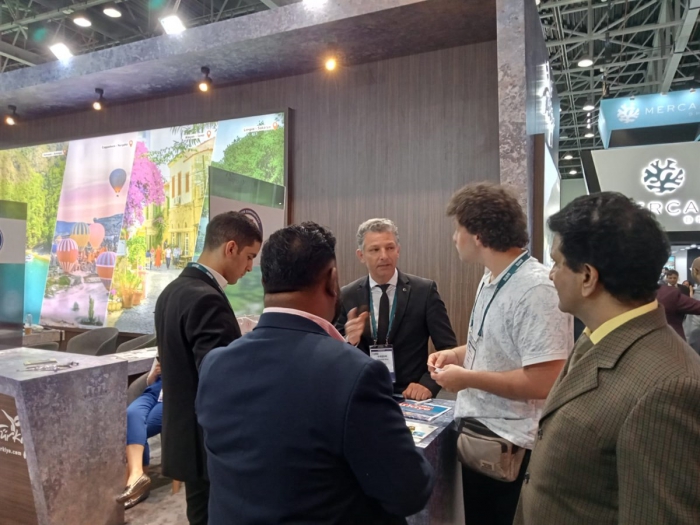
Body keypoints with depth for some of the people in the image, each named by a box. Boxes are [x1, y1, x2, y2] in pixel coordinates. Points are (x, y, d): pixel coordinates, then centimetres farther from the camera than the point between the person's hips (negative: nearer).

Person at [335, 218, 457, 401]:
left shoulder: (424, 291, -5)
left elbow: (448, 348, -3)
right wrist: (349, 341, -18)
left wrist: (428, 384, -18)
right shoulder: (346, 296, 0)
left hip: (410, 396, 1)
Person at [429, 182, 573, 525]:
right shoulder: (489, 281, 6)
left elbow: (543, 383, -28)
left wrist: (468, 378, -19)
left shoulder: (536, 289, -24)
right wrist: (457, 354, 2)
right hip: (478, 432, 9)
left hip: (507, 445, -8)